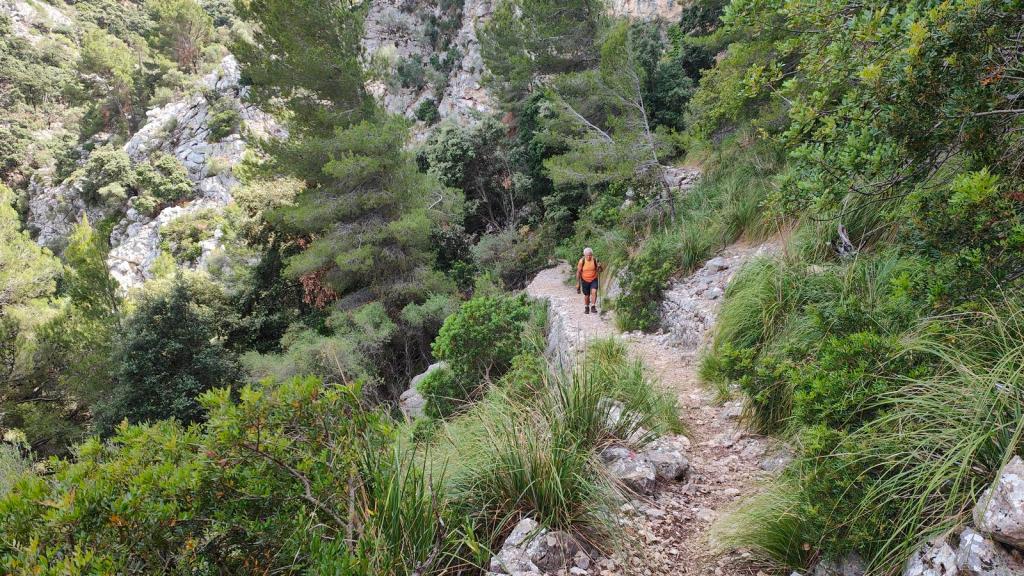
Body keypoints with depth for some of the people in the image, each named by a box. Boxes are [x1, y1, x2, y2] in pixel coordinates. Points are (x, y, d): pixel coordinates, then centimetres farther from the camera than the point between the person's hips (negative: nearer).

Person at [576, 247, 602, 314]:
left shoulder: (595, 260, -13)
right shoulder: (581, 261, -15)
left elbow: (598, 270, -1)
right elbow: (578, 272, -7)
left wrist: (599, 266, -25)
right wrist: (578, 283, -7)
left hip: (594, 280, 0)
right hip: (585, 281, 0)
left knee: (594, 292, -23)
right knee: (586, 295, 9)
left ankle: (593, 307, -11)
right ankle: (586, 308, 32)